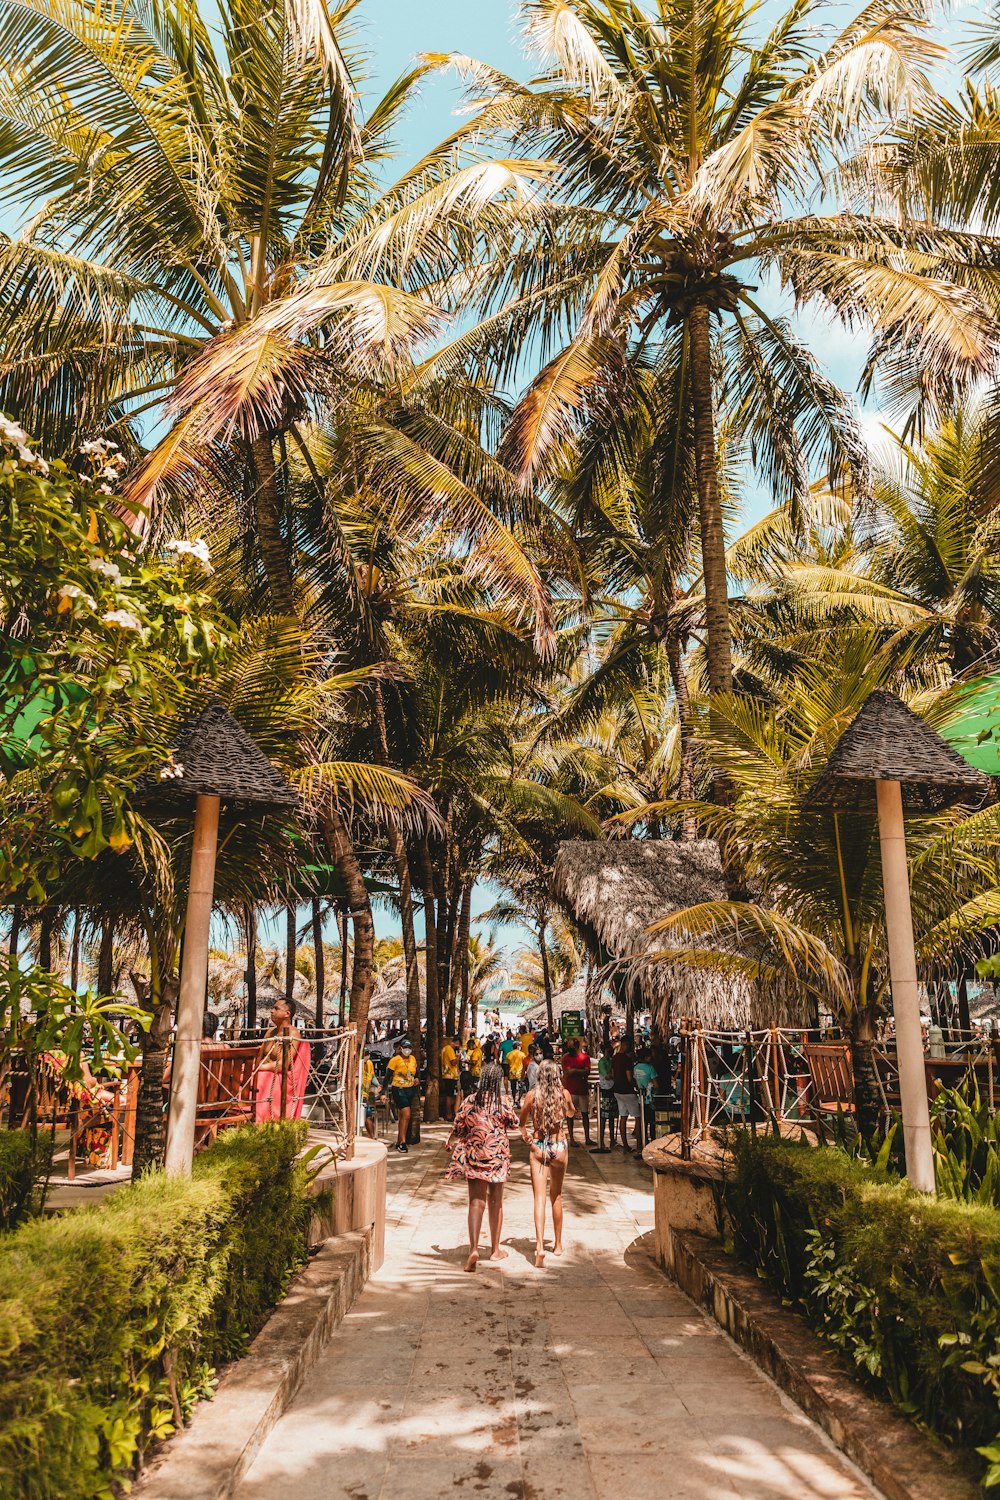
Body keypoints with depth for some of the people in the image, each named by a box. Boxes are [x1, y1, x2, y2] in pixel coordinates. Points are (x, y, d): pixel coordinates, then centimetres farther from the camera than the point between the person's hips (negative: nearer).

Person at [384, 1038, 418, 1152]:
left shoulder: (413, 1059, 8)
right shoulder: (395, 1060, -11)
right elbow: (387, 1077, -10)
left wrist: (416, 1079, 3)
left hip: (410, 1090, 6)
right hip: (399, 1090, -6)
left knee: (402, 1117, 14)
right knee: (406, 1115, -17)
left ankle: (398, 1142, 23)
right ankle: (403, 1142, -13)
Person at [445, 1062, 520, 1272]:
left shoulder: (469, 1101, -6)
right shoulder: (503, 1103, -10)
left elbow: (458, 1127, 1)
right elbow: (513, 1123, 5)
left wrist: (449, 1143, 20)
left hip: (474, 1156, 0)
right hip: (498, 1156, 0)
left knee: (476, 1202, 1)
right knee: (496, 1202, 15)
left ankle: (474, 1249, -15)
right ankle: (495, 1249, 27)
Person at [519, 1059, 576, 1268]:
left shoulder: (532, 1095, -8)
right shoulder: (564, 1094, -5)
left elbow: (522, 1122, 1)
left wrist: (526, 1135, 18)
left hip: (537, 1148, -1)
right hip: (559, 1147, 1)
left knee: (539, 1198, -2)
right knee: (557, 1196, 18)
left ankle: (540, 1246, -18)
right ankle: (558, 1244, 28)